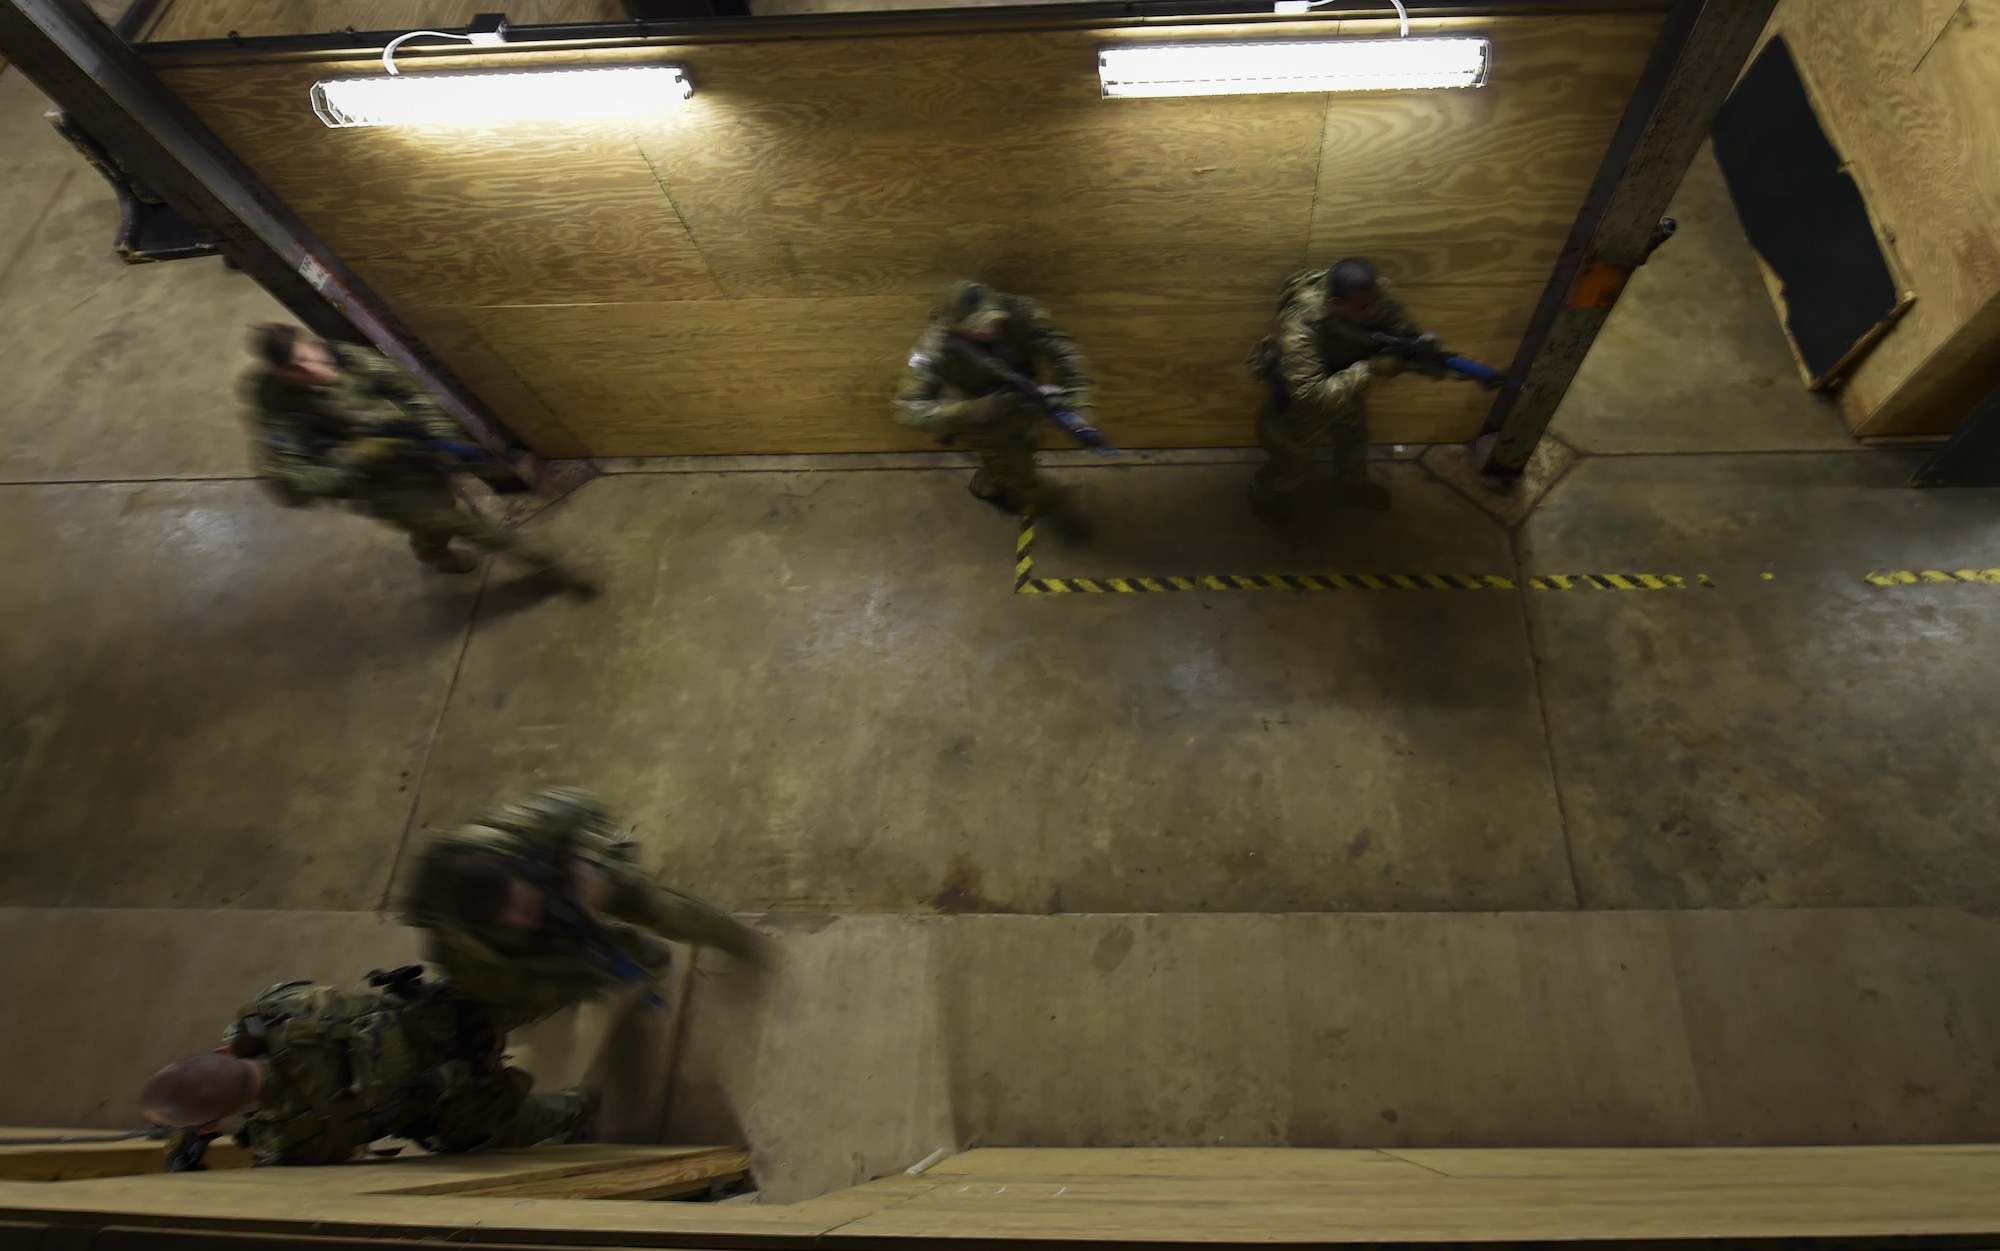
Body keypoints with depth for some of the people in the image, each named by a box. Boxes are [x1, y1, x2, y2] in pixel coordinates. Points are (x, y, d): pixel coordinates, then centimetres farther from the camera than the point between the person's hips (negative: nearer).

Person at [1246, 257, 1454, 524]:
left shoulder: (1377, 293, -29)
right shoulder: (1300, 328, -47)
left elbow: (1404, 335, -14)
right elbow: (1313, 396, -50)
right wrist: (1370, 369, -49)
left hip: (1348, 384, 5)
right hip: (1301, 399, -5)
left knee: (1354, 439, 31)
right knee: (1294, 463, 21)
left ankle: (1352, 485, 63)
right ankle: (1266, 497, 54)